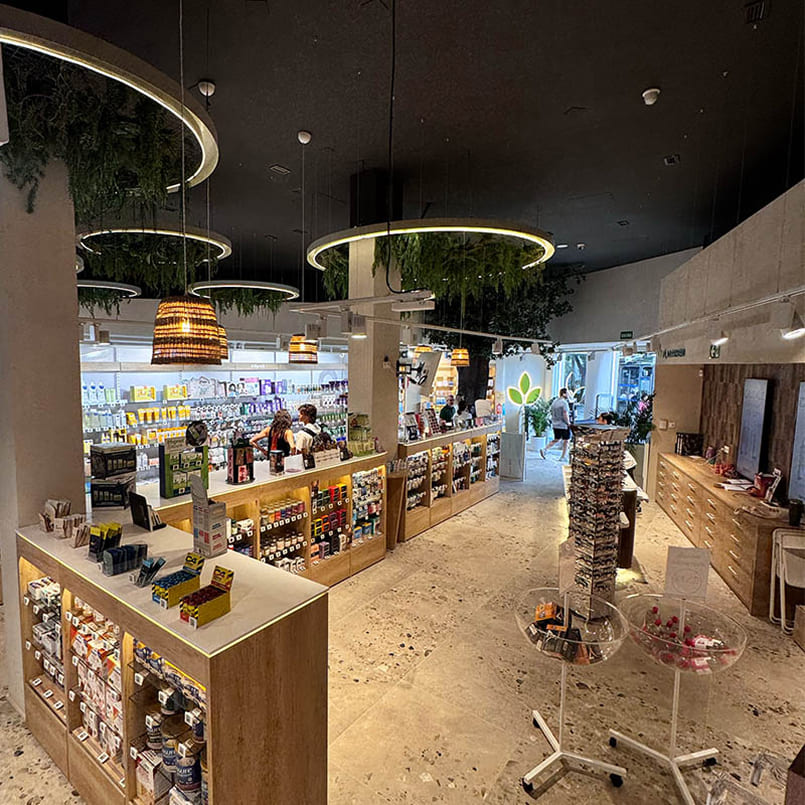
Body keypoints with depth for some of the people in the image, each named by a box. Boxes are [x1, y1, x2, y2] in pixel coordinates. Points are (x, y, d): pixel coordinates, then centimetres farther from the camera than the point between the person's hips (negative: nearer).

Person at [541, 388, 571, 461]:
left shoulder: (554, 402, 8)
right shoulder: (564, 403, -15)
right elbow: (565, 415, -21)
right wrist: (568, 423, -9)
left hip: (555, 425, 7)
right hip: (564, 425, -7)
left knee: (556, 440, 18)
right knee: (566, 441, 8)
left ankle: (544, 450, 2)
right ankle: (563, 457, 12)